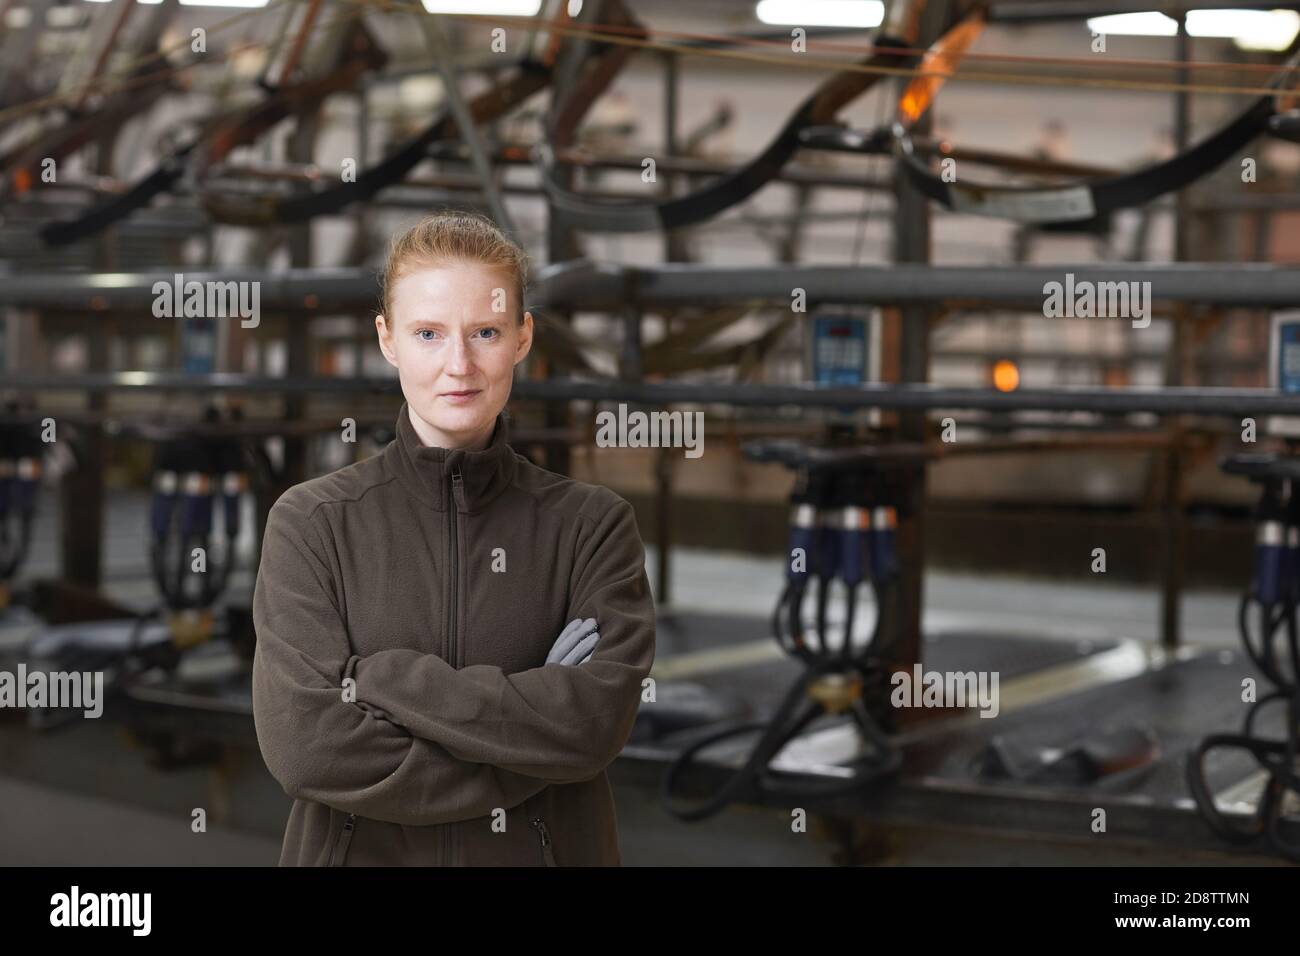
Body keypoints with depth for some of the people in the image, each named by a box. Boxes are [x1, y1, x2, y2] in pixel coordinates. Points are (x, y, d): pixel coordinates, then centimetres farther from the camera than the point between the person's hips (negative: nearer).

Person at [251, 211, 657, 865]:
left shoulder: (591, 523, -6)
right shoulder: (311, 522, -7)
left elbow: (599, 718, -19)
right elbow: (304, 745, -18)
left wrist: (380, 678, -20)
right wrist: (535, 730, -19)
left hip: (548, 849, 1)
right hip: (362, 850, 0)